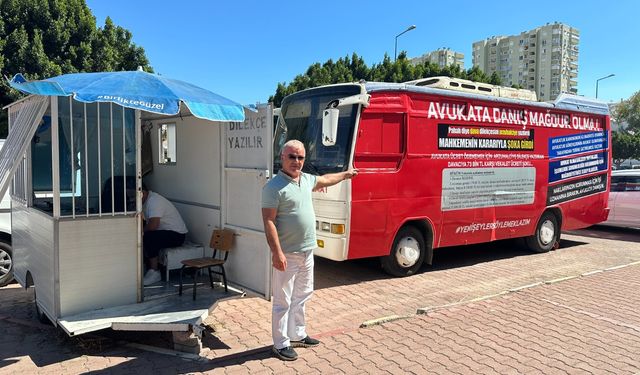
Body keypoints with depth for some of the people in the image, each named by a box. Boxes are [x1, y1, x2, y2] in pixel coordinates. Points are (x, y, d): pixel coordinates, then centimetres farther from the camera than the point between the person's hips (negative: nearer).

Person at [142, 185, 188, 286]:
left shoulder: (154, 201, -21)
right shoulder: (147, 200, 11)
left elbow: (153, 225, -30)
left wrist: (142, 231, -11)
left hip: (176, 235, -10)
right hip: (163, 232, 10)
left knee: (148, 238, -30)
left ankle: (154, 273, -19)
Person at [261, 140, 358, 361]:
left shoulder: (306, 179, 8)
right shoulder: (274, 187, -16)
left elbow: (325, 180, 30)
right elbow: (269, 222, -19)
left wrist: (345, 174, 43)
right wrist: (277, 253, -24)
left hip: (307, 252, 8)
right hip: (287, 255, -8)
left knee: (301, 296, 19)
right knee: (283, 301, 2)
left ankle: (297, 335, 34)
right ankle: (281, 344, 14)